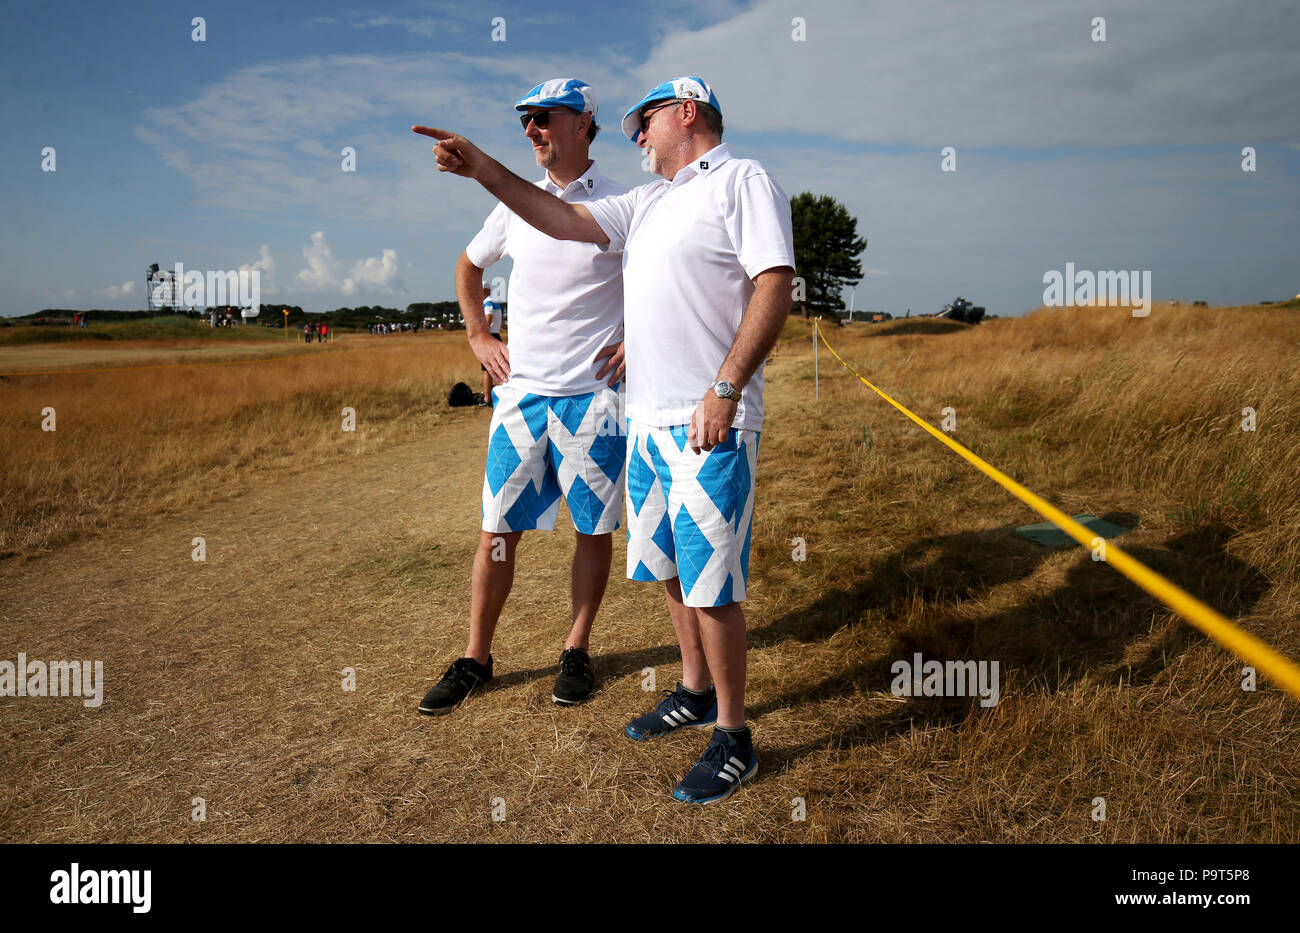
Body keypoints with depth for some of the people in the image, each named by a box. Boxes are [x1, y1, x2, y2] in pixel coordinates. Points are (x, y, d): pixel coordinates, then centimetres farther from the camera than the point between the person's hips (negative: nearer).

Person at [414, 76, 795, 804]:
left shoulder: (743, 181, -3)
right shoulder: (649, 201, 22)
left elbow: (776, 285, -15)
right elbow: (565, 221, 21)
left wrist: (725, 389, -22)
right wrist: (483, 169, 13)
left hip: (711, 423, -9)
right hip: (649, 417, 9)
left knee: (711, 582, -5)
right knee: (671, 569, 16)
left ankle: (734, 737, 9)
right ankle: (697, 693, 34)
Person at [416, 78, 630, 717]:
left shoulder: (622, 205, -2)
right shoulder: (515, 202, 10)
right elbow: (468, 266, 26)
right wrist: (478, 336, 16)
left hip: (593, 393, -3)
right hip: (520, 390, 3)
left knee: (593, 527, 5)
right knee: (498, 529, 4)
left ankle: (577, 651, 21)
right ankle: (475, 658, 16)